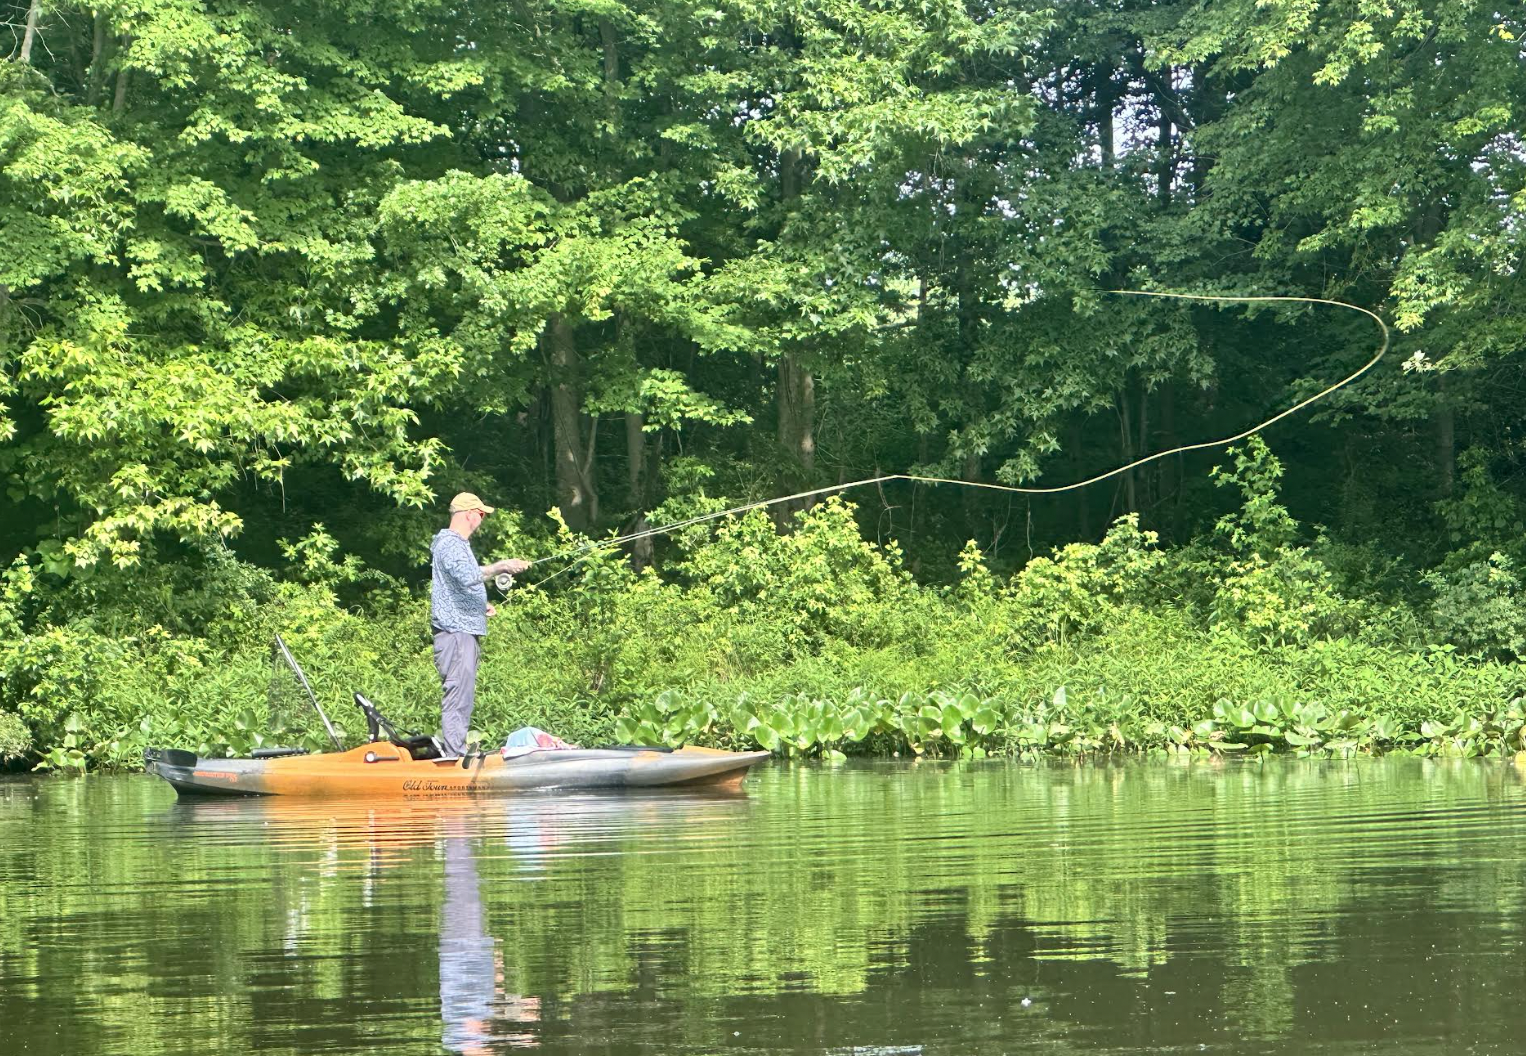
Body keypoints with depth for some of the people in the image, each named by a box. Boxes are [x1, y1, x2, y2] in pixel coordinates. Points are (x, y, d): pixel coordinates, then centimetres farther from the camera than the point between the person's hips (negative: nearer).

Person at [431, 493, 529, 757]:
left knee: (463, 699, 12)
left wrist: (481, 606, 20)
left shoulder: (458, 544, 22)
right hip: (455, 633, -11)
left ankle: (457, 753, 15)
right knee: (457, 697, -13)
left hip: (465, 632, 11)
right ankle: (455, 756, -15)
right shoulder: (449, 545, -12)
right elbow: (468, 576, -31)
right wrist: (501, 567, -32)